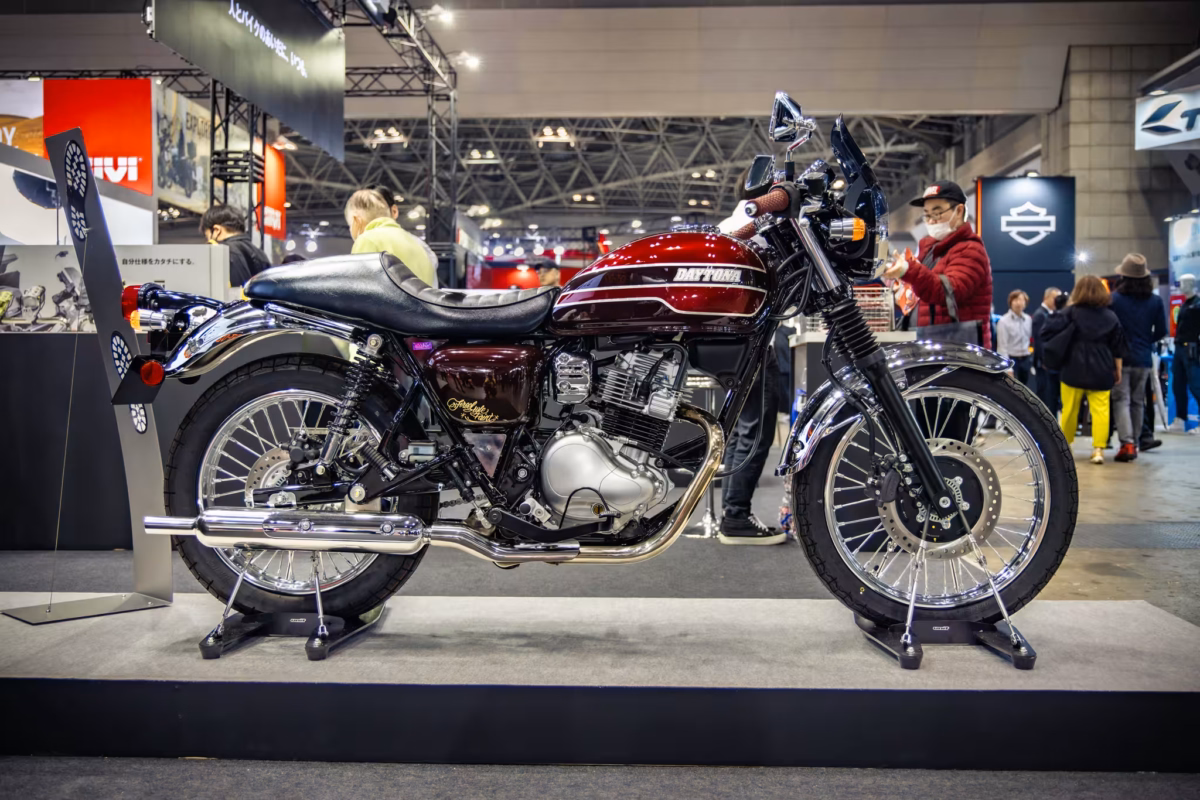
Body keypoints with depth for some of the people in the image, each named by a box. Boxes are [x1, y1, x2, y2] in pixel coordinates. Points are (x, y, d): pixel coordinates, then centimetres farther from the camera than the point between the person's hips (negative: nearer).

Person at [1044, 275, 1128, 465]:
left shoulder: (1071, 312, -3)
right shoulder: (1111, 316, 5)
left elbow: (1050, 330, -12)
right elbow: (1117, 348, 7)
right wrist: (1118, 371, 14)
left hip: (1075, 368, -1)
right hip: (1101, 370, 1)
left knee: (1070, 408, 10)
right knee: (1100, 409, -1)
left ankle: (1064, 445, 25)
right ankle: (1098, 449, -10)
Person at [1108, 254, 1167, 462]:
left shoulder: (1113, 299, -10)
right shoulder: (1155, 301, 1)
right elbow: (1161, 331, 5)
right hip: (1144, 359, 3)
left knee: (1121, 400, -1)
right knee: (1138, 402, 15)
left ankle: (1127, 443, -16)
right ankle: (1135, 442, 22)